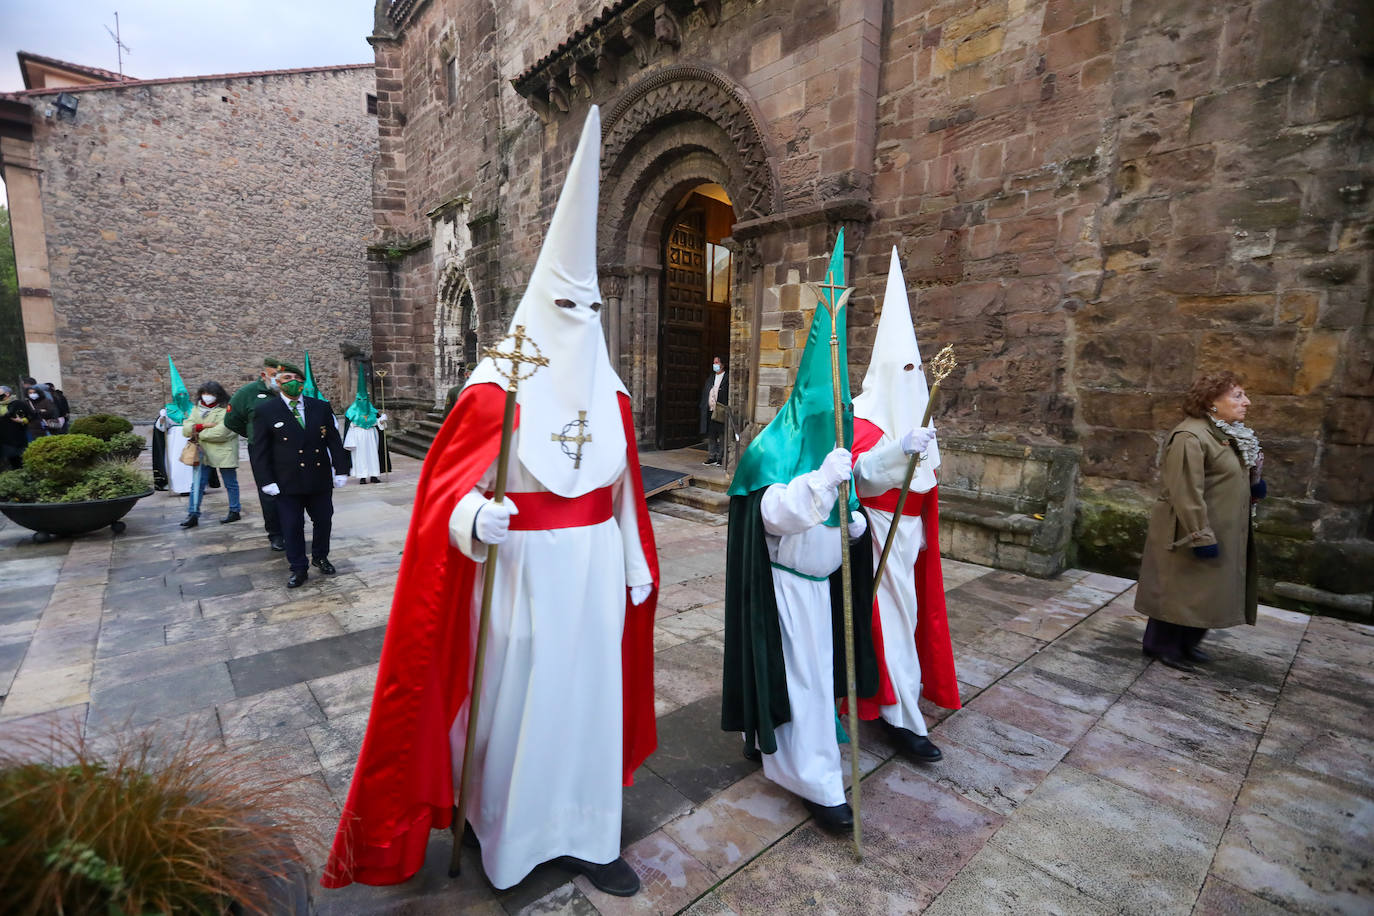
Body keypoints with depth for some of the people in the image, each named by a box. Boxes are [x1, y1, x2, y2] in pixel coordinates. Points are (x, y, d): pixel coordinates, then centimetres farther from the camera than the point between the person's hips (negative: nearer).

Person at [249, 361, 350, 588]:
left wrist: (341, 470, -1)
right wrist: (266, 481, -7)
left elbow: (334, 441, 6)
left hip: (320, 479, 2)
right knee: (292, 527, 5)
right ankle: (298, 569, 19)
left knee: (323, 520, 13)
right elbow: (260, 450, -1)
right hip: (287, 483, -2)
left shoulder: (321, 407, 5)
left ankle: (320, 557, 35)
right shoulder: (265, 411, -1)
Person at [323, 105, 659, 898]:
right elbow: (451, 490, -11)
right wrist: (476, 519, -33)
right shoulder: (494, 393, -11)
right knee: (511, 694, 11)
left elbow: (624, 493, 9)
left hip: (594, 572, 5)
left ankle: (583, 834, 35)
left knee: (588, 690, 14)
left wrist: (638, 565, 11)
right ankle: (496, 830, 40)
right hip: (521, 573, -4)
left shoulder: (611, 398, 4)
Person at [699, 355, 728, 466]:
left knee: (722, 436, -1)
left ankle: (721, 458, 7)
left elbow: (730, 396, -8)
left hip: (721, 412, -7)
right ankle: (712, 457, 19)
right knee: (710, 435, 10)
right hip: (710, 411, 7)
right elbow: (705, 393, 20)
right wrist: (703, 407, 11)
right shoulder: (710, 378, 17)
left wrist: (727, 410, -14)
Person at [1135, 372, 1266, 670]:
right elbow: (1186, 494, -25)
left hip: (1222, 533, 10)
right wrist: (1201, 537, -24)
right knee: (1181, 590, 2)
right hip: (1190, 534, -9)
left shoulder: (1229, 435, 10)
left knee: (1203, 592, 17)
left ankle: (1186, 644, 31)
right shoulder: (1190, 437, -21)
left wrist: (1255, 484, 4)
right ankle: (1161, 645, 17)